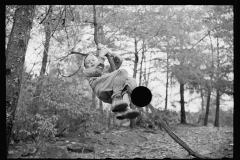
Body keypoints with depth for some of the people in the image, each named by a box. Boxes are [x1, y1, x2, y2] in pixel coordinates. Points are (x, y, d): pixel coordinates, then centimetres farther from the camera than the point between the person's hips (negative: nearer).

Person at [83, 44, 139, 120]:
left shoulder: (107, 69, 43)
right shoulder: (86, 71, 33)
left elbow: (119, 60, 26)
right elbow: (96, 71, 9)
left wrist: (109, 52, 17)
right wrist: (101, 55, 15)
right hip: (102, 90, -4)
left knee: (131, 81, -25)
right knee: (121, 72, -24)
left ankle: (124, 109, -45)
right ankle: (116, 101, -38)